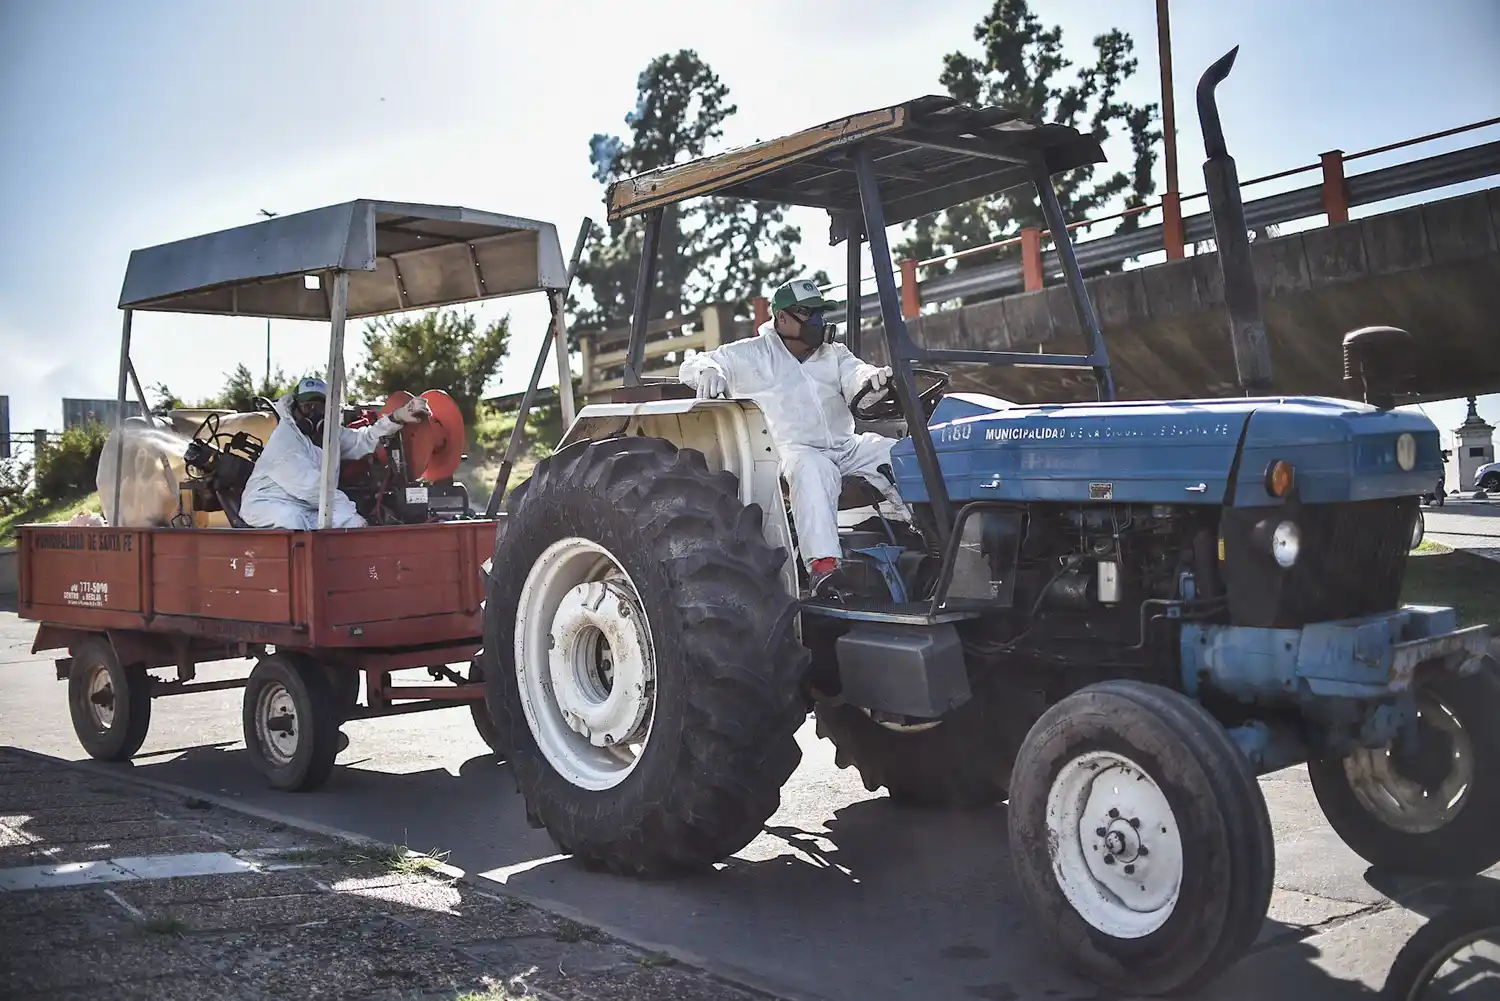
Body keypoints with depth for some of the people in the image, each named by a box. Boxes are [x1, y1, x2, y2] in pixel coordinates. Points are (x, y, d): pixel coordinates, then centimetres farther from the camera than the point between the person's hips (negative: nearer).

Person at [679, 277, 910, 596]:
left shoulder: (835, 355, 21)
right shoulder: (751, 355, 10)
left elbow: (855, 375, 2)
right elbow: (691, 365, 6)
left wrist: (871, 378, -25)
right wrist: (707, 371, -21)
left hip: (846, 447, 5)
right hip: (793, 450, -5)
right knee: (813, 470, -39)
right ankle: (822, 564, -50)